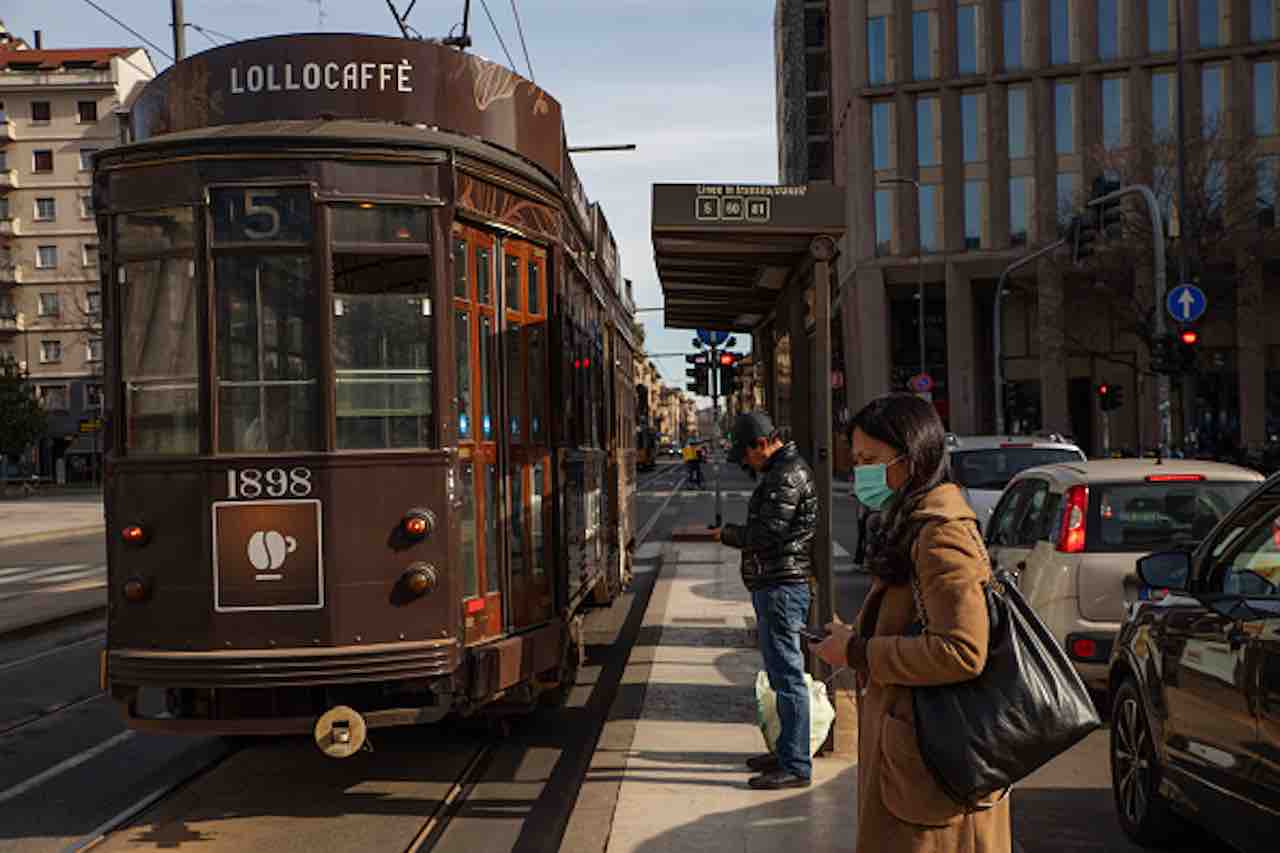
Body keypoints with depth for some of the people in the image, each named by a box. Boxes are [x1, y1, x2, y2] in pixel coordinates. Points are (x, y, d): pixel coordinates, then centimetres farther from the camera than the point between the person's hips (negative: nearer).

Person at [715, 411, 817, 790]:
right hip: (774, 586, 11)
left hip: (781, 587, -11)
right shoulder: (781, 471, 18)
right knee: (781, 674, 17)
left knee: (787, 675, -7)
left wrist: (728, 534, -6)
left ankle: (796, 766, -3)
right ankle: (786, 751, 28)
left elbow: (767, 533, -21)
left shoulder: (787, 477, -16)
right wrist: (735, 533, 10)